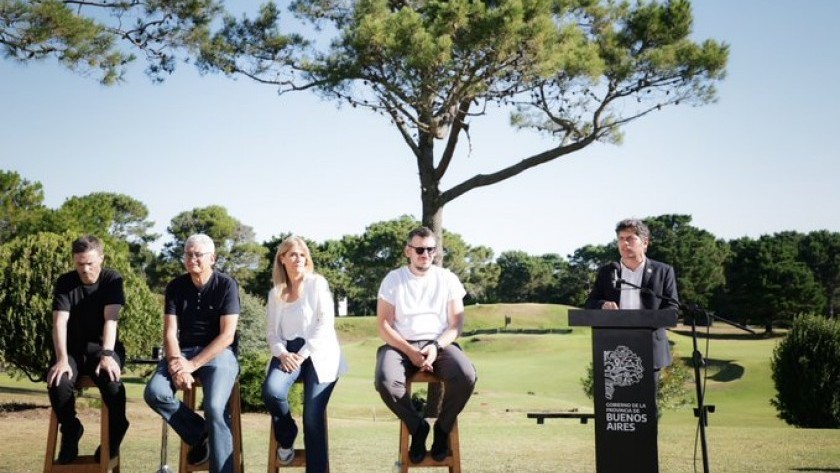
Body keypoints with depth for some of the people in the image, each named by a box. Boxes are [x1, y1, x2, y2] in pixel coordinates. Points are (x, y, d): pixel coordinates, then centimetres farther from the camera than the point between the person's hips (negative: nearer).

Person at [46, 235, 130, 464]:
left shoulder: (113, 279, -5)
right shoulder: (65, 282, -2)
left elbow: (110, 319, -17)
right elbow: (60, 322, -13)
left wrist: (107, 354, -31)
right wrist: (62, 359, -28)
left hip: (102, 346, -1)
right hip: (73, 347, 2)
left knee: (111, 379, -34)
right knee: (58, 382, -30)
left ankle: (114, 436, -9)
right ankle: (70, 432, -3)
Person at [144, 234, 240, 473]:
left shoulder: (226, 285, -7)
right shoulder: (175, 287, 4)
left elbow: (227, 336, -12)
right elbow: (170, 332, 0)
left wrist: (193, 365, -20)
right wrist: (176, 364, -20)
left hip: (219, 353, -4)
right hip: (183, 351, 4)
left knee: (214, 407, -28)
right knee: (155, 393, -22)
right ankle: (200, 434, -3)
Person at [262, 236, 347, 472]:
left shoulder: (317, 283, 4)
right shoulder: (275, 293, 16)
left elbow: (326, 322, -6)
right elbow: (272, 332, 11)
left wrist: (303, 354, -14)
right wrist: (282, 353, -11)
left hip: (318, 352, -3)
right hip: (288, 352, 3)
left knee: (313, 416, -19)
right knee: (271, 391, -28)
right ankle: (286, 437, 2)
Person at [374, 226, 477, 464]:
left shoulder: (448, 279, 6)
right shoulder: (393, 279, 4)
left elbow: (456, 325, 2)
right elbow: (384, 326, -2)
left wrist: (436, 347, -17)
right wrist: (410, 351, -16)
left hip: (439, 344, 1)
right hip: (400, 345, 0)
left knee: (466, 376, -31)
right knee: (385, 381, -34)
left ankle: (443, 427, -4)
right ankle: (417, 426, -6)